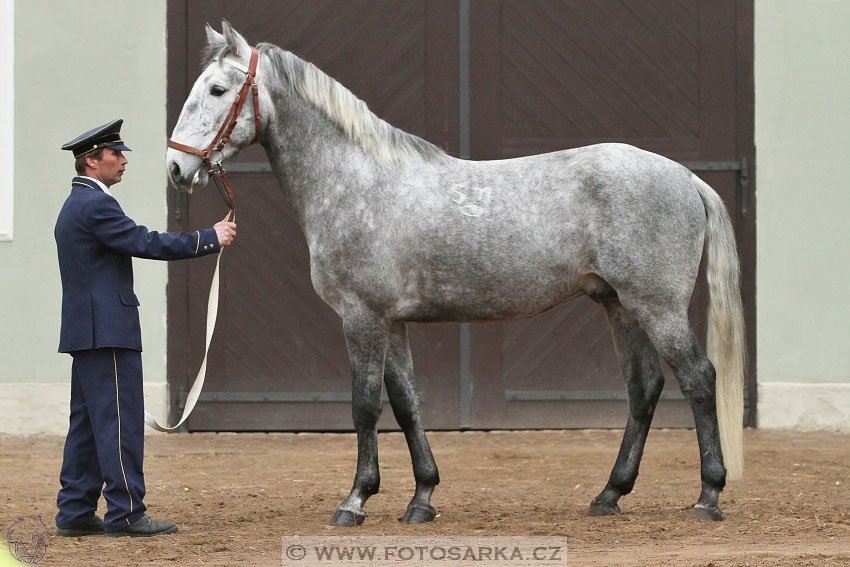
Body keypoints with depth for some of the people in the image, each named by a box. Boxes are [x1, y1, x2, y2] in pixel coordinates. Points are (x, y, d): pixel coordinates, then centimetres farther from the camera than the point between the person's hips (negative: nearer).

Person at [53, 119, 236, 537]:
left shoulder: (75, 205, 20)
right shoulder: (96, 205, -14)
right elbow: (146, 243, -20)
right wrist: (210, 238, -14)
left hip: (87, 330, 11)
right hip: (107, 330, -11)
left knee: (88, 422, 11)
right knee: (121, 421, -9)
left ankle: (75, 513, 12)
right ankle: (125, 514, -9)